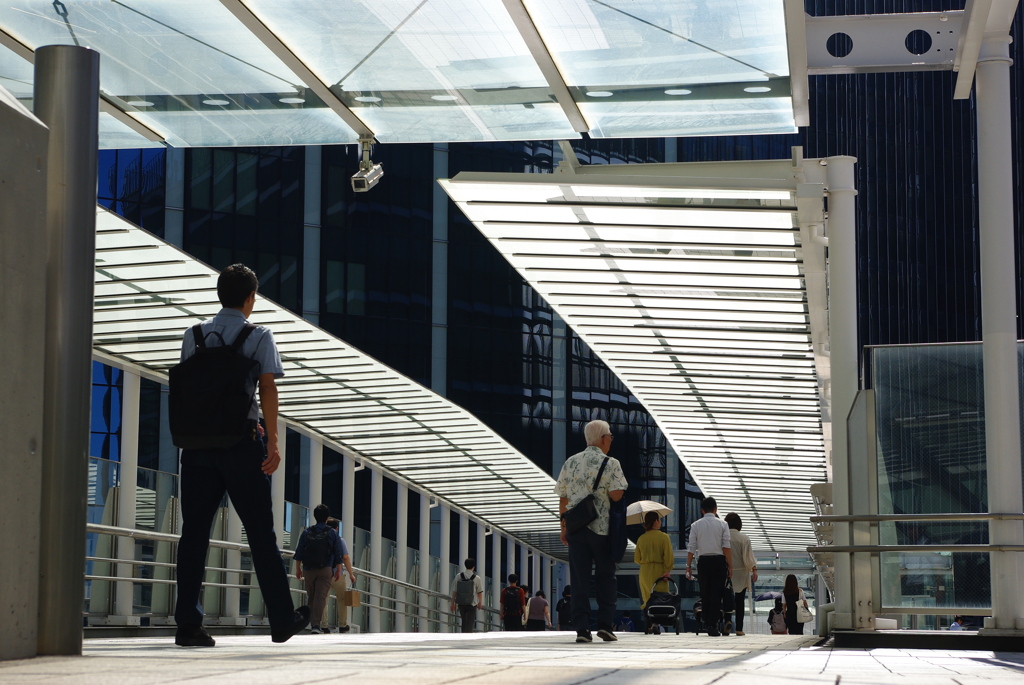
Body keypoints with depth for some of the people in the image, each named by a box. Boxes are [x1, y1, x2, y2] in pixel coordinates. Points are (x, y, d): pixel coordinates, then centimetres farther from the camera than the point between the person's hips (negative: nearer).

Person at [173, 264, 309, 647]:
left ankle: (188, 624, -5)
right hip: (241, 443, -3)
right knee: (261, 533, 5)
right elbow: (267, 388, -8)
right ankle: (282, 621, 11)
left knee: (194, 532, 2)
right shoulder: (259, 336, 1)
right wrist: (273, 442, -10)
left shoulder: (194, 336, 11)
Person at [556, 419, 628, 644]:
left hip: (575, 528, 3)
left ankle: (581, 628, -2)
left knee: (580, 580, 3)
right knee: (605, 579, 10)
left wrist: (564, 528, 16)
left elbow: (563, 499, 10)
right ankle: (605, 624, 3)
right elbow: (616, 495, -15)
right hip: (602, 528, -3)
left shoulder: (570, 463, 8)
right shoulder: (610, 464, -5)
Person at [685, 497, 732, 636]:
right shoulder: (722, 524, 0)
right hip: (719, 561, -2)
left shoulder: (695, 525, 4)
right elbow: (726, 547, -4)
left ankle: (707, 623, 16)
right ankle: (713, 625, -9)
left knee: (705, 594, 11)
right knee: (716, 594, -2)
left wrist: (689, 566, 7)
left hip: (703, 561, 2)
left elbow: (691, 548, 2)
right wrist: (730, 566, -1)